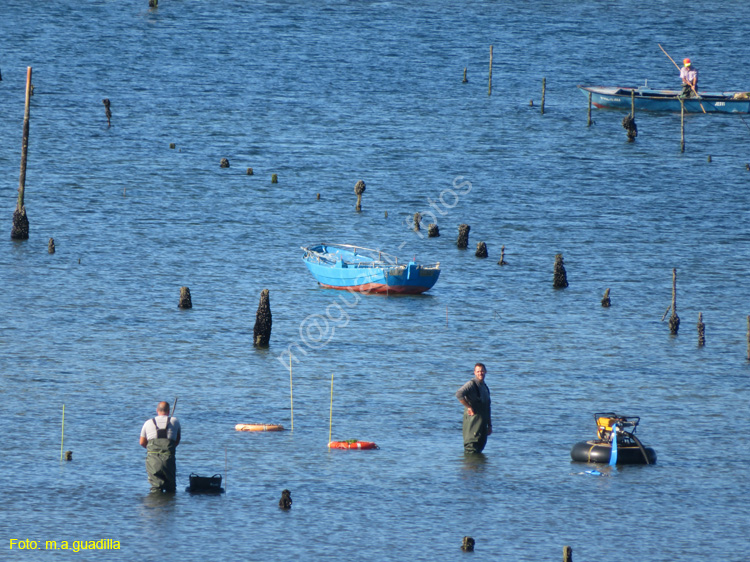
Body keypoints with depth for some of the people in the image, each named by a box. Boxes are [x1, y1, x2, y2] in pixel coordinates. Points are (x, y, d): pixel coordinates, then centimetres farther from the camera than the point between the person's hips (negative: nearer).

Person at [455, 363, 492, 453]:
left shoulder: (485, 386, 19)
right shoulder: (472, 384, -8)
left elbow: (488, 408, 24)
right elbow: (459, 394, -27)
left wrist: (489, 425, 23)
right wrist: (469, 407, -21)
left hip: (483, 421, 8)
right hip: (473, 418, -8)